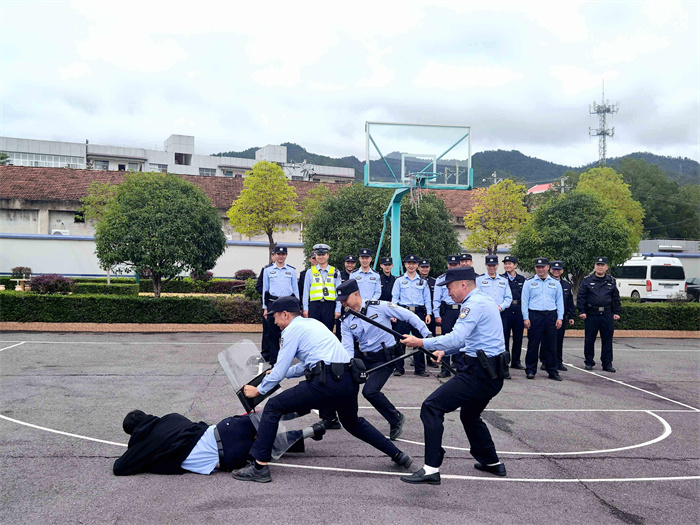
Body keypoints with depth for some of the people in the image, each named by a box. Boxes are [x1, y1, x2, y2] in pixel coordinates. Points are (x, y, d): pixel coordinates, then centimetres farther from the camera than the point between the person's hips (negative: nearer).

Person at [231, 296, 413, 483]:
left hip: (326, 382, -9)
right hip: (349, 381, 9)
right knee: (353, 423, 33)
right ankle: (397, 455, 34)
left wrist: (259, 390, 17)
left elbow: (280, 370, 2)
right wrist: (279, 374, 42)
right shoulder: (312, 323, 27)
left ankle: (259, 466, -4)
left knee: (273, 407, 0)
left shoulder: (292, 329, 3)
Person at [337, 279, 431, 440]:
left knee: (370, 391, -21)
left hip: (384, 358, -6)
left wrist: (427, 335, -11)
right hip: (362, 355, 6)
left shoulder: (379, 306, -14)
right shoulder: (346, 320, 0)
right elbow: (347, 348, -6)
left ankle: (396, 419, 5)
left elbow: (409, 316, -9)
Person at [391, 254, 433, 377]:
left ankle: (420, 369, 9)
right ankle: (399, 368, 4)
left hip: (419, 312, 1)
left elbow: (427, 299, 13)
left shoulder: (423, 281, 14)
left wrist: (428, 314, 3)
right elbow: (394, 298, 6)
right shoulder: (399, 280, 10)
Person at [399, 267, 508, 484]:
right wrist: (443, 351, 17)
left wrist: (420, 342, -19)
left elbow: (456, 338, -24)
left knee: (431, 407, -13)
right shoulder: (484, 301, 19)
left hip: (477, 373, -11)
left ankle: (432, 469, -17)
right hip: (493, 374, 11)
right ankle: (492, 462, 39)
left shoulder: (474, 304, -14)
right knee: (470, 415, 30)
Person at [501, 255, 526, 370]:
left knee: (518, 337, 7)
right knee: (504, 336, -1)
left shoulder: (522, 279, 11)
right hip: (505, 311, -3)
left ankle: (516, 361, 17)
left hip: (519, 312, 3)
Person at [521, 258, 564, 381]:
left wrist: (560, 318, 3)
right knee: (533, 344, -1)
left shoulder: (555, 283, 12)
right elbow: (524, 301, 4)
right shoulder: (529, 282, 6)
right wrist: (525, 318, -4)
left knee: (551, 345, 4)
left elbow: (559, 301, 12)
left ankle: (552, 371, 12)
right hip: (534, 316, -2)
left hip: (551, 316, 2)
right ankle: (530, 370, 8)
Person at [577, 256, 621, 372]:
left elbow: (616, 298, 15)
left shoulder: (611, 281, 11)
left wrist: (617, 312, 9)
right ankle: (589, 362, 17)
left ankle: (607, 364, 13)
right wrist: (581, 311, -7)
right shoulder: (587, 280, 3)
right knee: (589, 340, 4)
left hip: (607, 315, 2)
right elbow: (581, 297, 1)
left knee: (607, 340, 5)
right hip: (591, 314, -2)